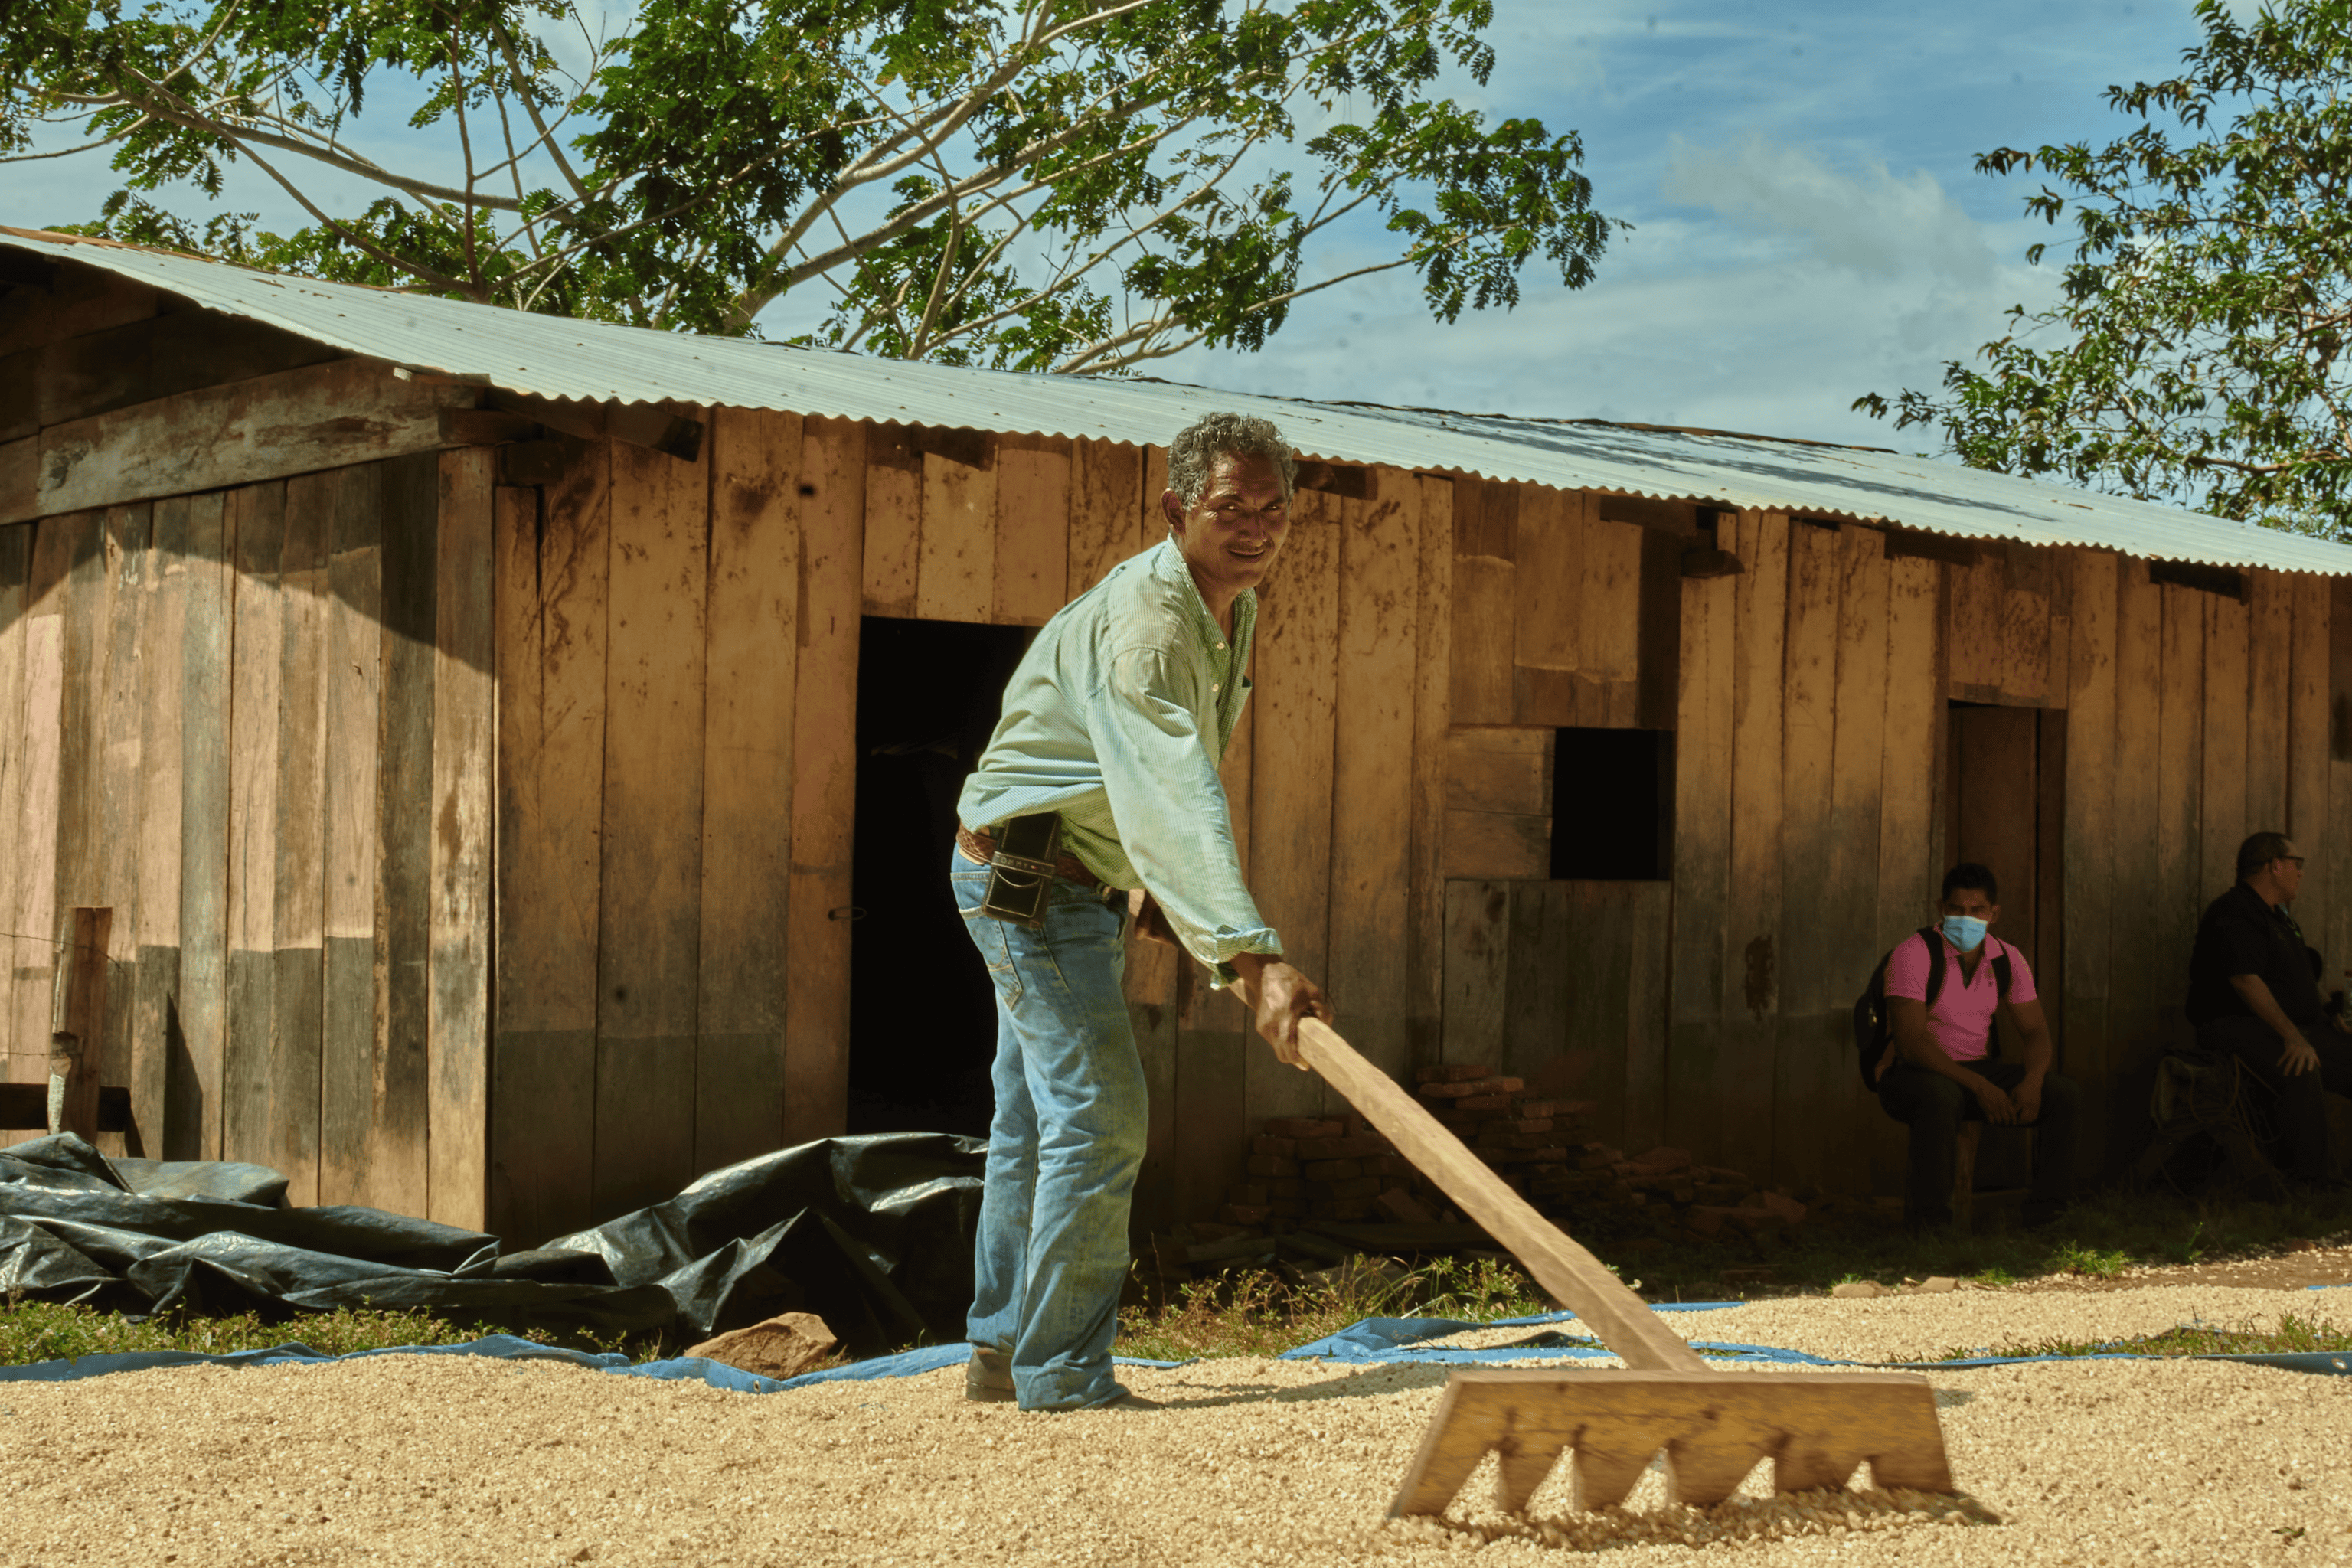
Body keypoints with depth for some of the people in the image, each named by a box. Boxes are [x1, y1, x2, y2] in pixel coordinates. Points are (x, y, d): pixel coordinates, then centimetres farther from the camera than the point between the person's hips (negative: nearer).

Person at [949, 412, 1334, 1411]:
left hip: (1081, 885, 10)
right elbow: (1179, 799, -42)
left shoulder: (1230, 607, 4)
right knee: (1098, 1114, -13)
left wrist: (1152, 884, 12)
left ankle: (1002, 1348, 27)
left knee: (1035, 1118, 16)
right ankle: (1062, 1374, -6)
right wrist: (1253, 957, -51)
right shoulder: (1145, 622, -29)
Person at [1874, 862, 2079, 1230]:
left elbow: (2036, 1032, 4)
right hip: (1913, 1073, -6)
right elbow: (1912, 1043, -24)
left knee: (2061, 1090, -14)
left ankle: (2047, 1208, -7)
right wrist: (1980, 1088, -30)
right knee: (1941, 1096, -40)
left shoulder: (2007, 960, 2)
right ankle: (1928, 1218, -29)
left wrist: (2032, 1081, -20)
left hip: (1978, 1070, 6)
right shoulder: (1913, 954, -17)